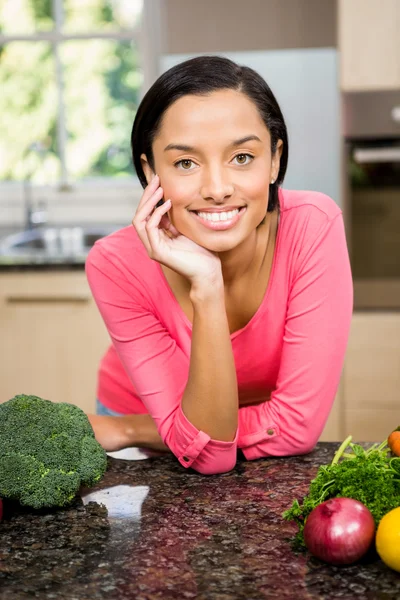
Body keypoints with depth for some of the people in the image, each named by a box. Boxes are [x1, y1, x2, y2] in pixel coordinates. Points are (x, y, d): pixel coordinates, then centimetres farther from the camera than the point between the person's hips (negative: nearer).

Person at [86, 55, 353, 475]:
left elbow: (297, 426, -23)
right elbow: (208, 452, -27)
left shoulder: (313, 227, -26)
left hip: (271, 463, 2)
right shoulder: (119, 264, -25)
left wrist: (127, 431, -19)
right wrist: (205, 288, -38)